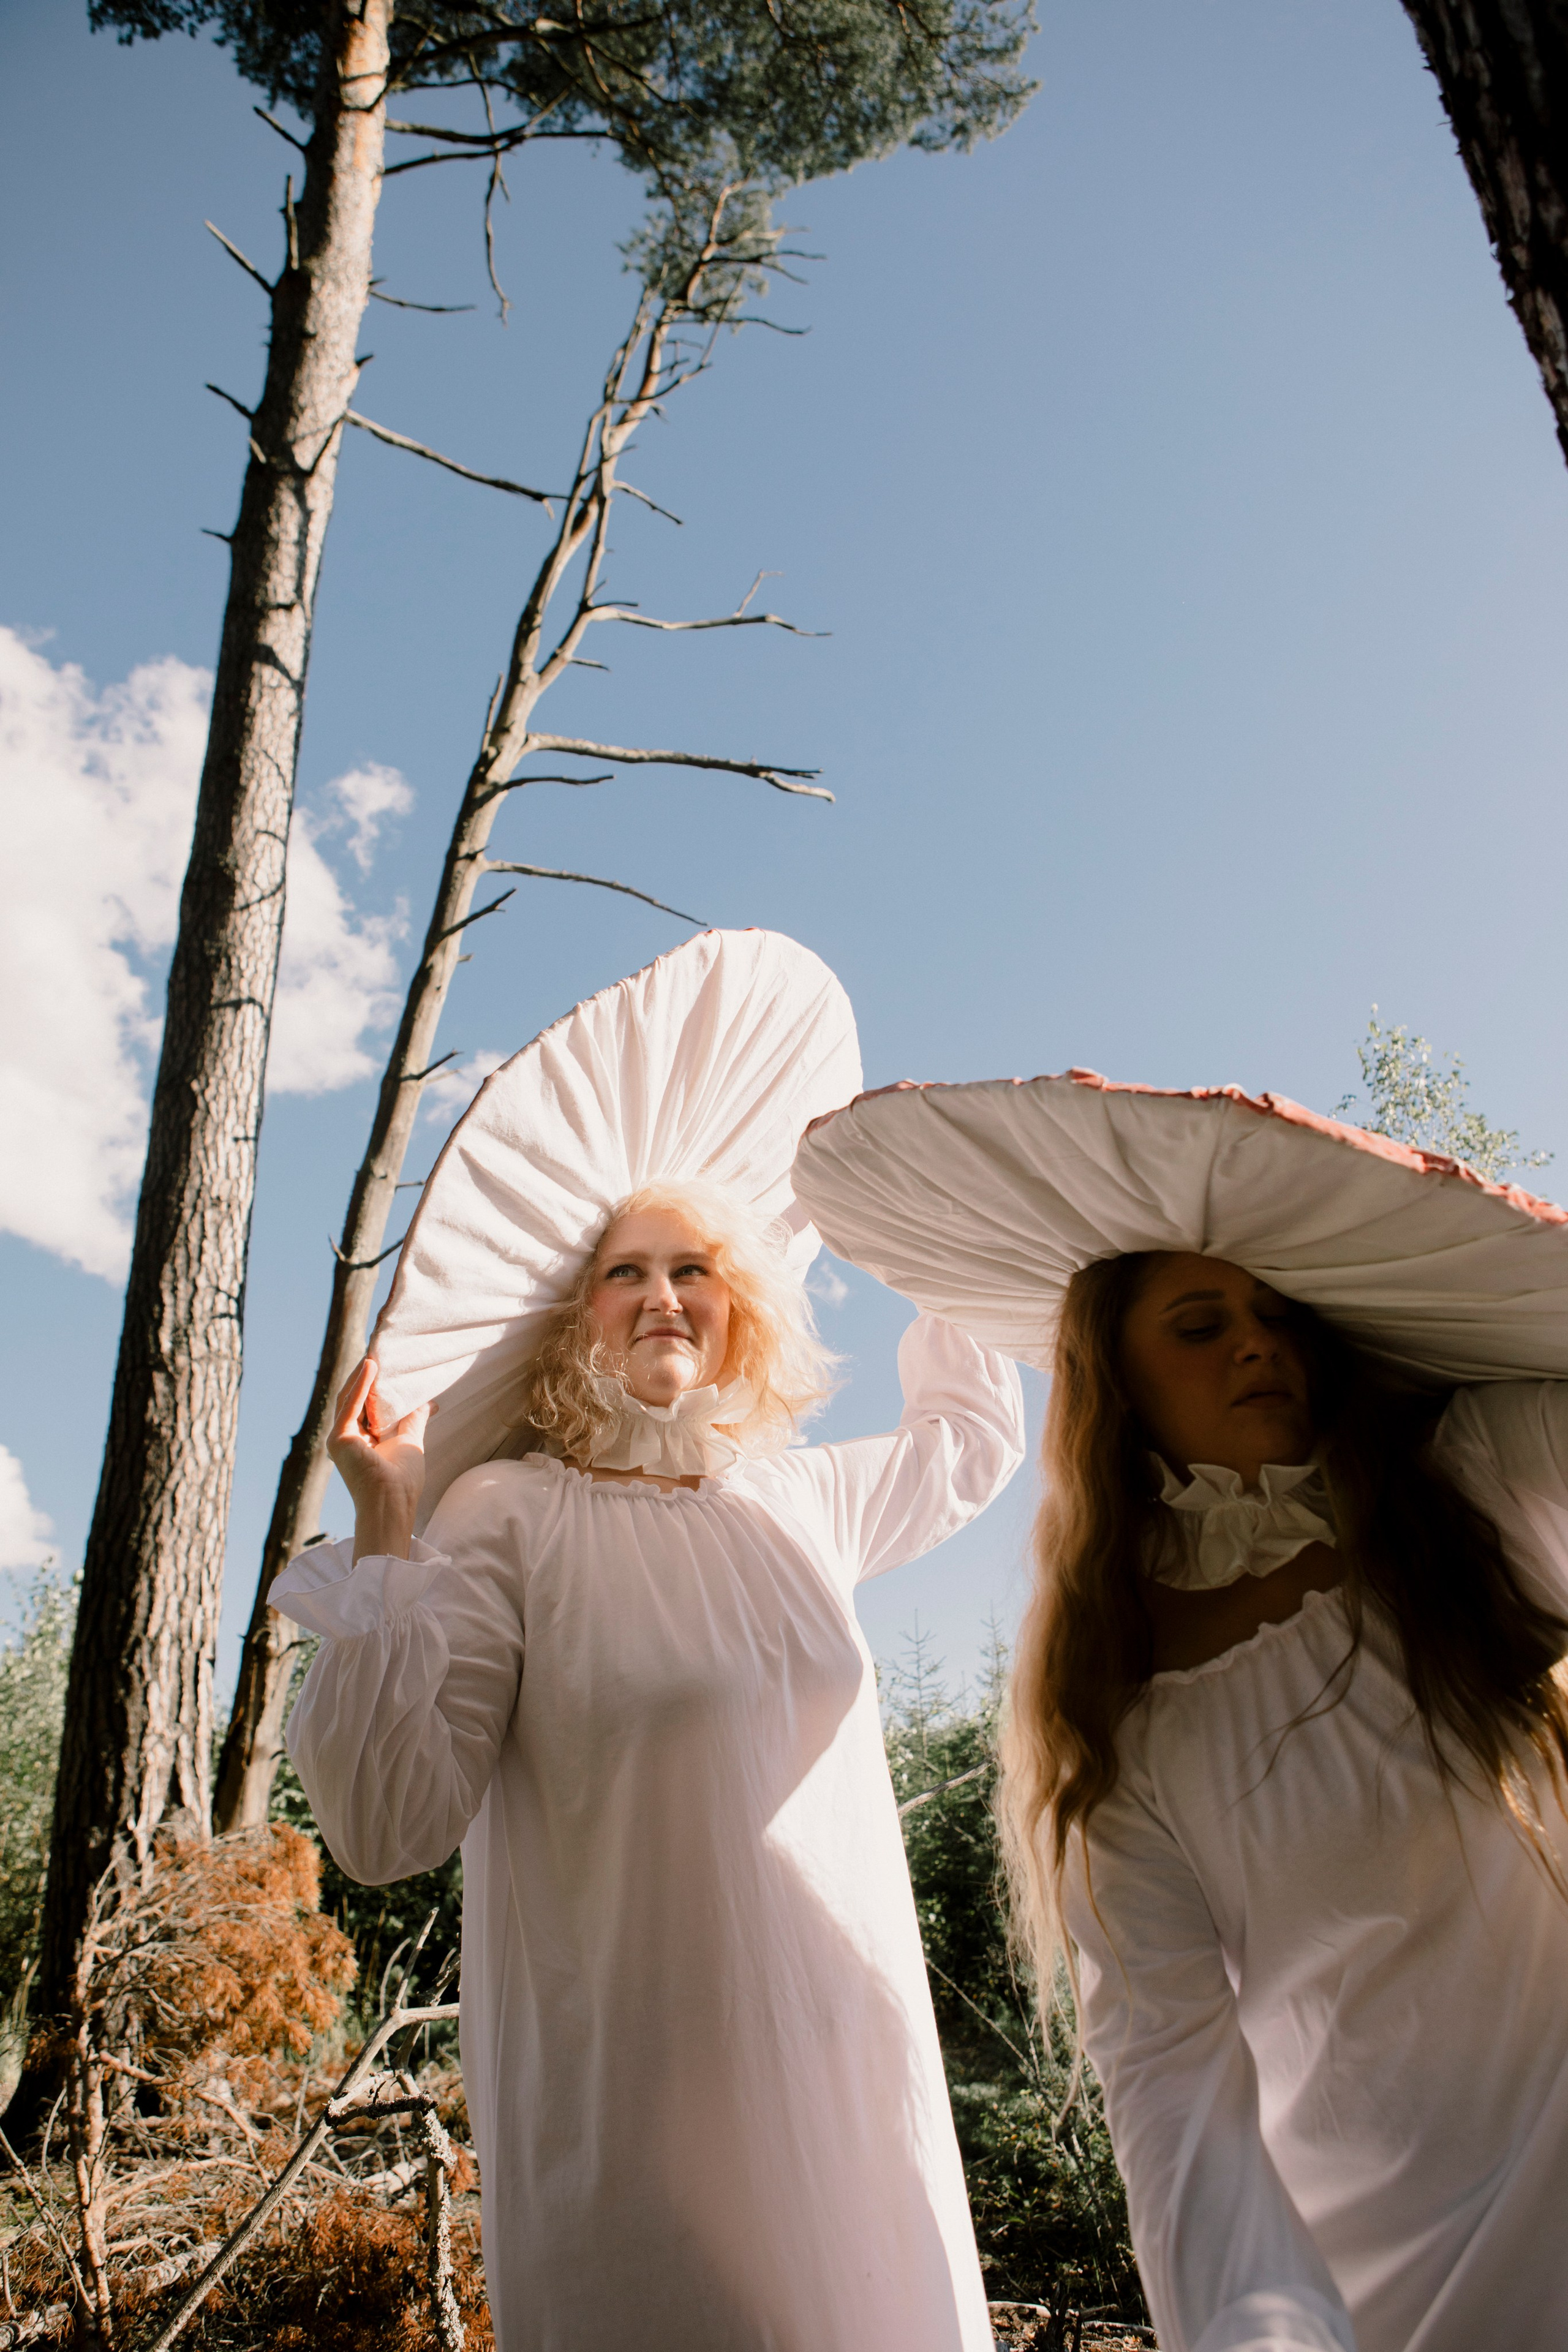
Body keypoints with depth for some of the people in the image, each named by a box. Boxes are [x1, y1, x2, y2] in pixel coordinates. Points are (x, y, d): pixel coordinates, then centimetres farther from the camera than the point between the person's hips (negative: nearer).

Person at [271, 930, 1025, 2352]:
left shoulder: (801, 1503, 7)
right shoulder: (511, 1515, -8)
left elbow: (977, 1438, 25)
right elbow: (387, 1827, -14)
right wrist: (384, 1537, -21)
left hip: (852, 2065, 5)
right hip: (639, 2095, -4)